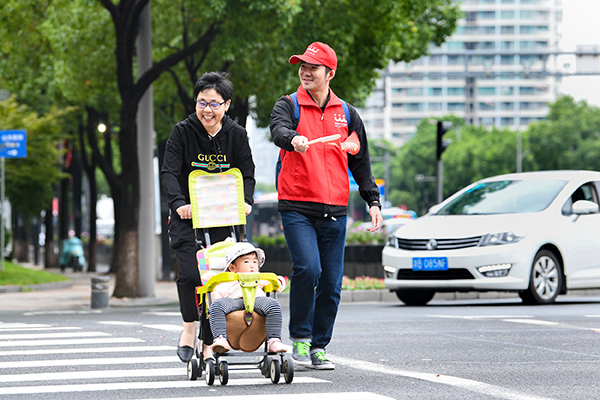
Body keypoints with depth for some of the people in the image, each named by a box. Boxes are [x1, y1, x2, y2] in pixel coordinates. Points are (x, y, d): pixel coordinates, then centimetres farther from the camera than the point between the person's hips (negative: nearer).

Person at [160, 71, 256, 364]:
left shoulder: (236, 134, 0)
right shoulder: (182, 132, -7)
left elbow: (247, 173, 0)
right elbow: (168, 172, -12)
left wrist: (246, 201, -20)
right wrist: (179, 203, -29)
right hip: (186, 216, -2)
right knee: (190, 273, -18)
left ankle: (209, 345, 7)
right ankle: (189, 326, 6)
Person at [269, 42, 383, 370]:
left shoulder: (346, 114, 13)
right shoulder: (288, 106, 3)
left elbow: (360, 161, 18)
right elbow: (279, 130, -21)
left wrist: (373, 200, 9)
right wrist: (293, 139, -44)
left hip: (334, 212, 4)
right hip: (297, 208, -4)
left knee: (331, 283, 2)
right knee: (307, 268, -21)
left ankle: (318, 346, 14)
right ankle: (300, 337, -4)